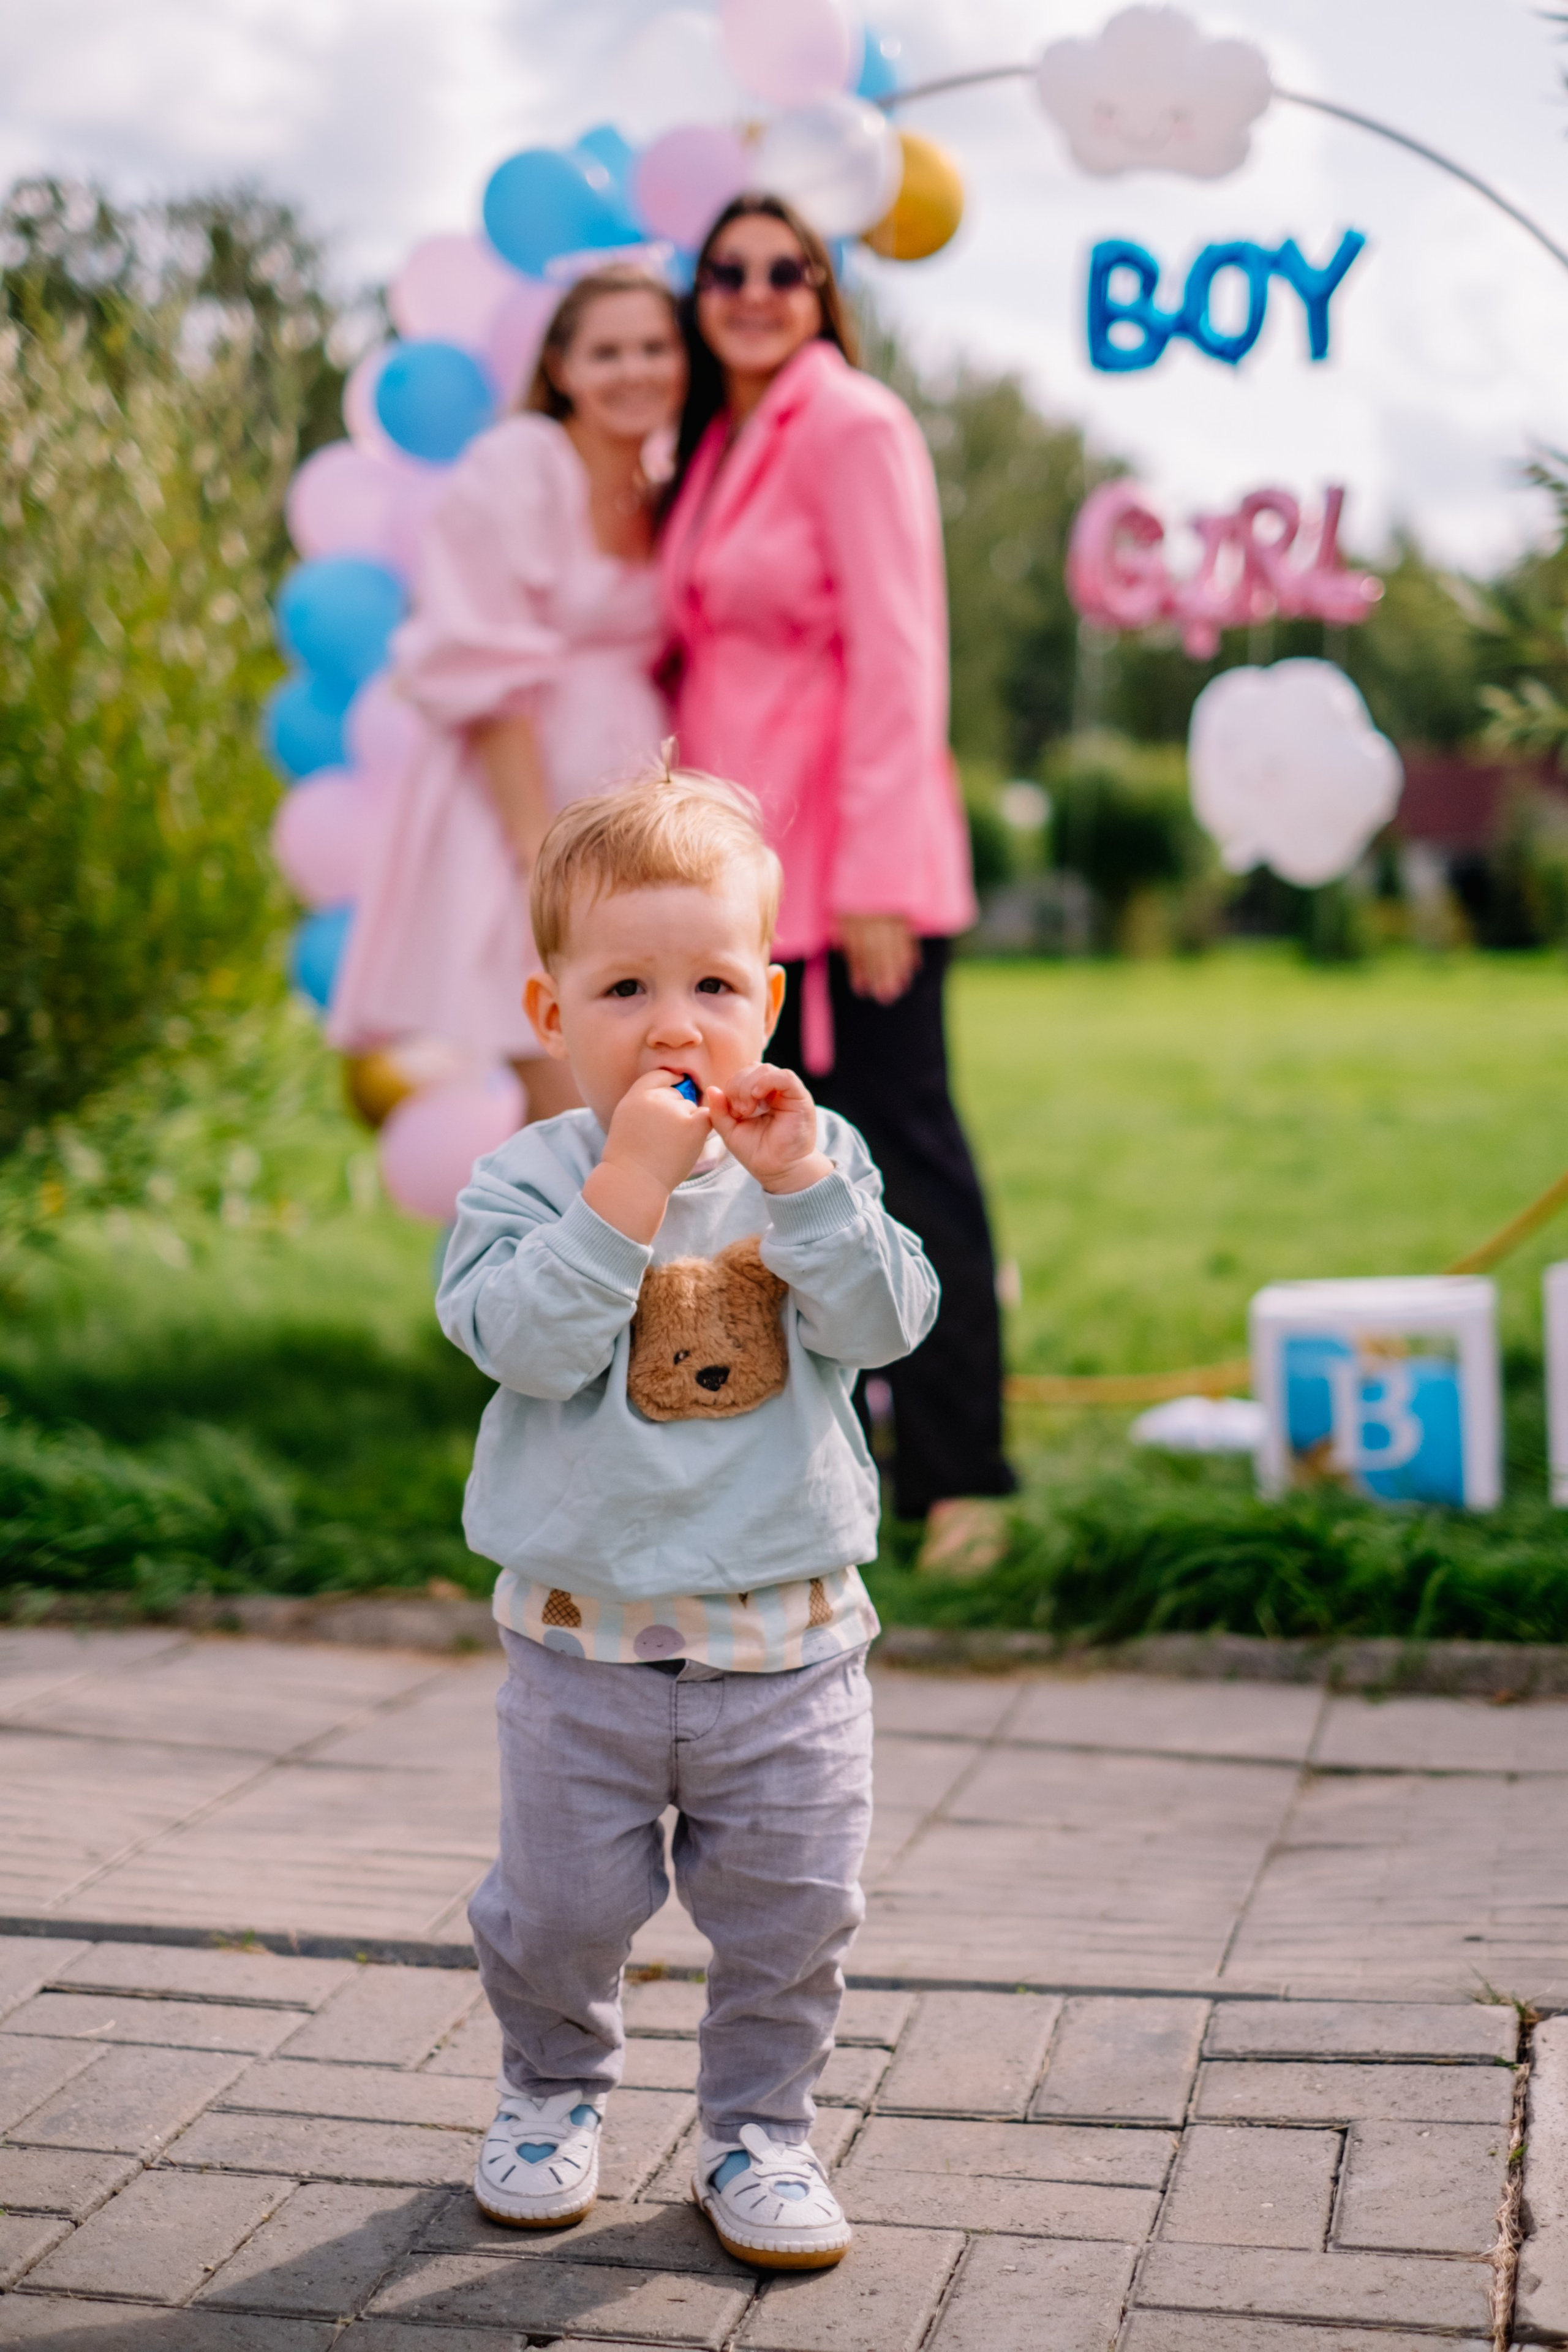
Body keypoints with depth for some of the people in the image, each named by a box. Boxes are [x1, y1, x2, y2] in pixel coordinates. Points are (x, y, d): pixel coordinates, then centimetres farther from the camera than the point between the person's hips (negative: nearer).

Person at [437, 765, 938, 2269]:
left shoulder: (816, 1159, -2)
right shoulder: (526, 1179, -8)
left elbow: (887, 1325, -13)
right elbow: (524, 1340, -25)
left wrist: (802, 1182, -24)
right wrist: (633, 1183, -29)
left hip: (788, 1638, 1)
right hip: (585, 1635, -1)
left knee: (790, 1911, 9)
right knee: (563, 1904, 11)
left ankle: (757, 2129, 30)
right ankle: (554, 2085, 39)